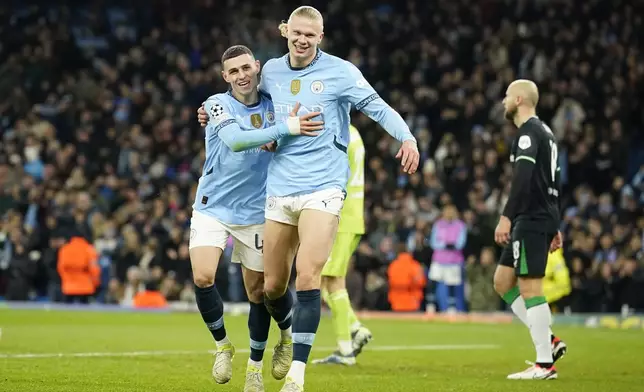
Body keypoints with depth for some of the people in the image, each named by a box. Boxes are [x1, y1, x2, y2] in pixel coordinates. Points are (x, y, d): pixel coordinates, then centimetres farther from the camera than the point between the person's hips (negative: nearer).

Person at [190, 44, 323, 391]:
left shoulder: (273, 106, 1)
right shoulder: (218, 104, -11)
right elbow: (236, 140, -29)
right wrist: (286, 128, -37)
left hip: (255, 213, 2)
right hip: (212, 207, -2)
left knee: (257, 292, 3)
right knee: (202, 278, -18)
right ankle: (223, 345, 7)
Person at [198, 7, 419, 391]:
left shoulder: (340, 71, -3)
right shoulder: (271, 71, 11)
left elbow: (378, 107, -4)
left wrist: (407, 137, -20)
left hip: (323, 188, -5)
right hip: (279, 189, 5)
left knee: (307, 276, -19)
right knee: (272, 286, 5)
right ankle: (289, 334, 37)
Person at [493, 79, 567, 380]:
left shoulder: (529, 132, -11)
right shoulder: (545, 132, 21)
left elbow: (522, 178, -23)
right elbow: (553, 182, 23)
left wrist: (507, 217, -27)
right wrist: (555, 226, 25)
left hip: (532, 220, -10)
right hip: (542, 219, 10)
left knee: (529, 287, -8)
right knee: (502, 281, 13)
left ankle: (544, 364, -8)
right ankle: (549, 341, 8)